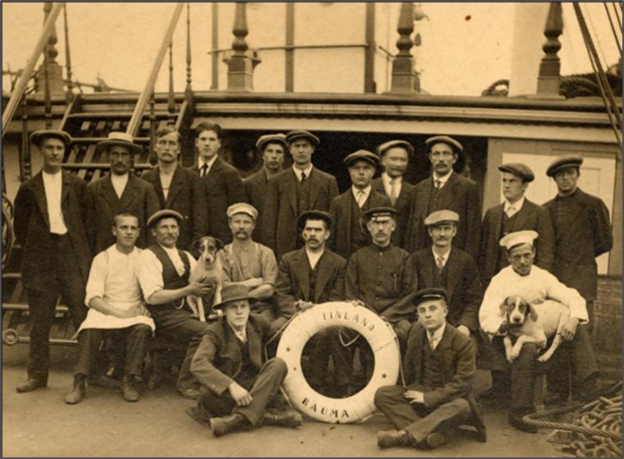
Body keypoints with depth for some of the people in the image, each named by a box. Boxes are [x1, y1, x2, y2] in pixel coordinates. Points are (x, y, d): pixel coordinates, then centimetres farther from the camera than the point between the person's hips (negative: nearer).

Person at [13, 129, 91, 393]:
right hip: (40, 261, 1)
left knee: (84, 317, -3)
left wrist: (76, 248, 3)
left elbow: (85, 220, 9)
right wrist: (32, 249, 4)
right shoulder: (29, 188, 9)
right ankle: (37, 374, 17)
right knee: (40, 321, 7)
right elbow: (20, 226, 10)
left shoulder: (77, 185, 9)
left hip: (72, 258, -1)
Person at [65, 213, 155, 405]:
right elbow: (92, 298, -4)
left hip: (135, 312, 1)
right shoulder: (102, 258, 4)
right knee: (90, 328, -34)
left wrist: (144, 304, -14)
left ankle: (129, 382, -19)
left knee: (143, 327, -34)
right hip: (105, 311, -1)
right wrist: (121, 313, -18)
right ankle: (79, 384, -20)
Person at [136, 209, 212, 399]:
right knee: (202, 331, -28)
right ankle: (186, 383, -11)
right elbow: (153, 297, -13)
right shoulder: (148, 257, -3)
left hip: (184, 312, 6)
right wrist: (188, 290, -16)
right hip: (162, 315, -6)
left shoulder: (185, 256, 19)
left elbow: (204, 284, 12)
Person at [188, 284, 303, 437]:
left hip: (255, 385, 3)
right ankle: (267, 414, -32)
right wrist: (232, 386, -41)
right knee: (209, 394, -36)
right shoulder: (215, 333, -12)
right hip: (227, 391, -3)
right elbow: (198, 364, -30)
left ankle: (240, 417, -34)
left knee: (278, 364, -24)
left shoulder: (257, 323, 1)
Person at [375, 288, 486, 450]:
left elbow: (462, 383, -18)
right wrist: (414, 391, 3)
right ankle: (431, 434, -33)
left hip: (448, 399, -4)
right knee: (382, 393, -18)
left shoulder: (462, 342, -14)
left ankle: (404, 434, -42)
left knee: (461, 407, -38)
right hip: (421, 395, 4)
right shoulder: (416, 330, 0)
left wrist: (428, 398, -22)